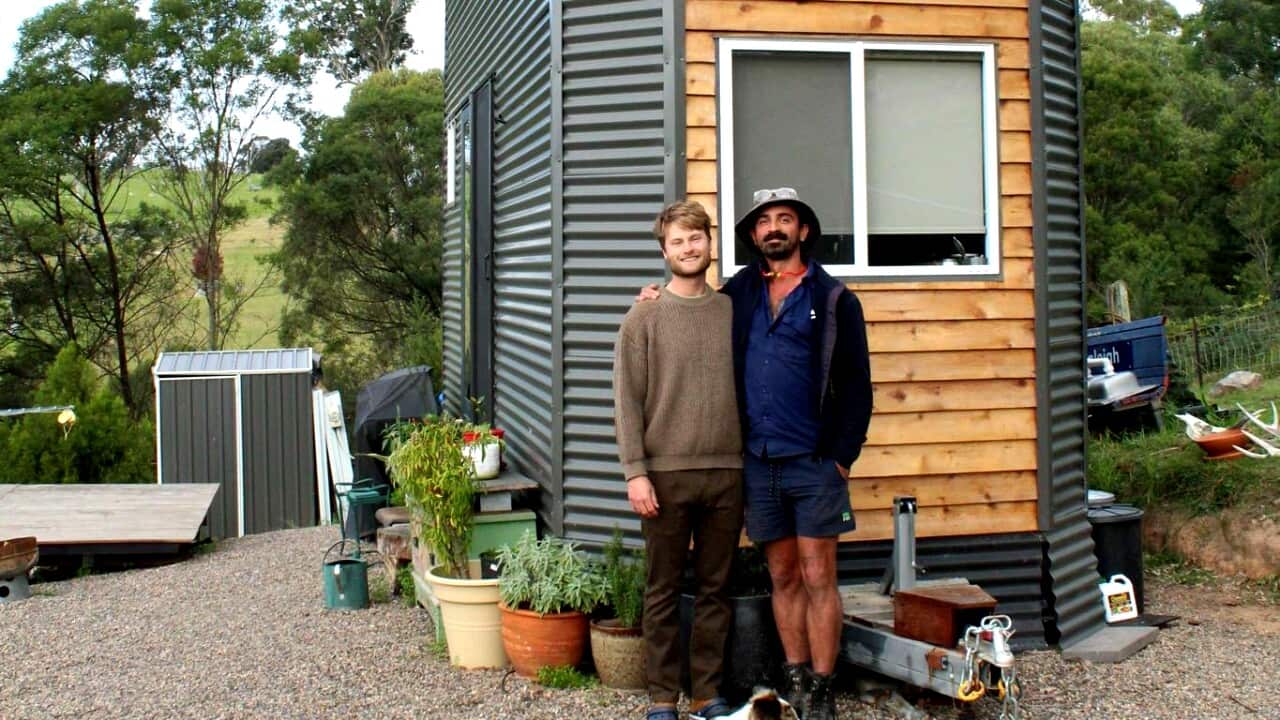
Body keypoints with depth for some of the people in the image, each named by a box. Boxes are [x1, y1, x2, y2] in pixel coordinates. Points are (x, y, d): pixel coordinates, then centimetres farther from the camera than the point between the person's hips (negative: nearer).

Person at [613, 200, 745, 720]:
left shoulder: (735, 313, 8)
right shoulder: (645, 317, 1)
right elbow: (627, 401, -3)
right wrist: (635, 471, -10)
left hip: (728, 474, 2)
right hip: (666, 473, -2)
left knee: (715, 590, 9)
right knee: (663, 592, 5)